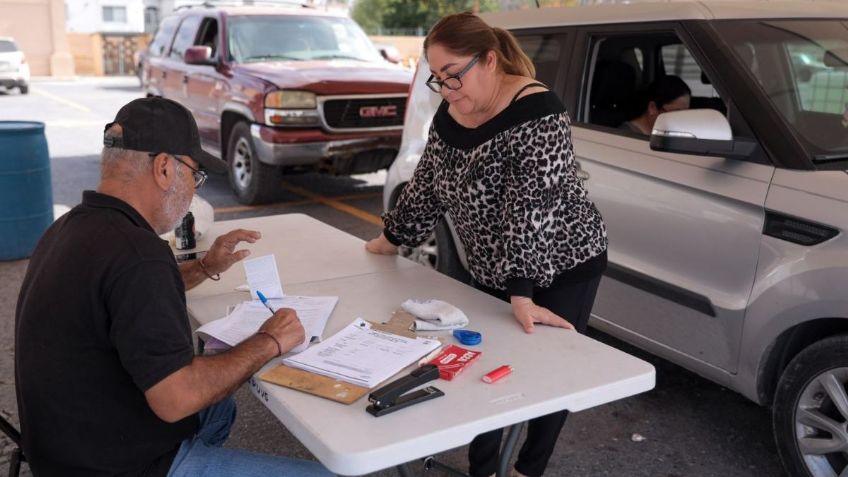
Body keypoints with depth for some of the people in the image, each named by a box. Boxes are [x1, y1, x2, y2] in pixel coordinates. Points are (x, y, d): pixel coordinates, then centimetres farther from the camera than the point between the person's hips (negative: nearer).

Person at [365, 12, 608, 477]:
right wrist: (390, 239, 18)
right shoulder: (450, 115, -2)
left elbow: (530, 212, -33)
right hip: (492, 274, 6)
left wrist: (521, 295, -36)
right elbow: (426, 187, 11)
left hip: (562, 269, -6)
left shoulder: (536, 114, -25)